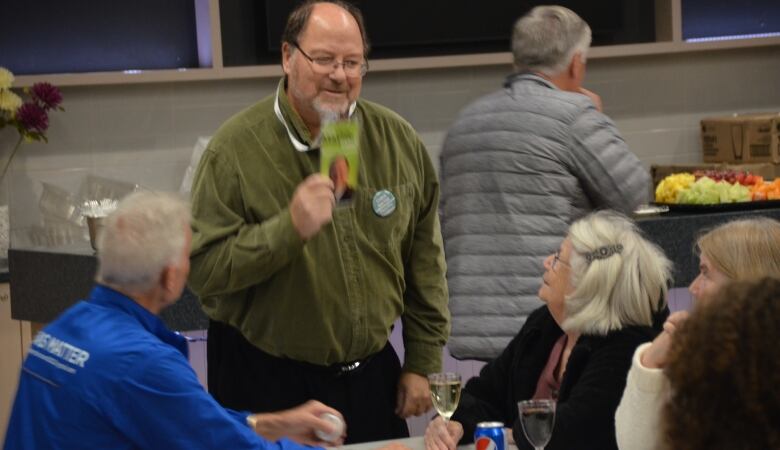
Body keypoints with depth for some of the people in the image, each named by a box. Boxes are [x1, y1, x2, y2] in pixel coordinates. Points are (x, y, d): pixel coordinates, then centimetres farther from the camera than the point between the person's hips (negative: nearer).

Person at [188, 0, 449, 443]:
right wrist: (289, 228, -28)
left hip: (372, 374, 4)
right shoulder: (235, 148, -11)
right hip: (266, 383, -4)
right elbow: (203, 269, -17)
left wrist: (423, 362, 7)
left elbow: (425, 257, 8)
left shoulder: (398, 140, 1)